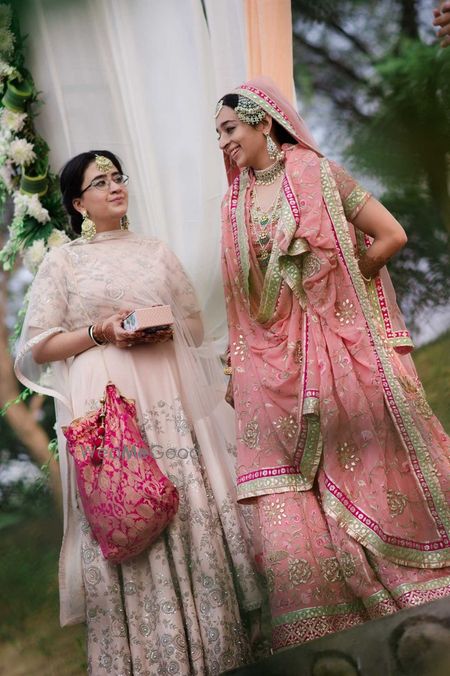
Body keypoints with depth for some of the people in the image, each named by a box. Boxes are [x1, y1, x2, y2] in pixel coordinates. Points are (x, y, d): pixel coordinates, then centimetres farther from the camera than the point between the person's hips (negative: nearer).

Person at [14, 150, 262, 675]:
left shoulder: (157, 252, 17)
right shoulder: (61, 262, 7)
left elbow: (196, 324, 17)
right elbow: (36, 348, 1)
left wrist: (163, 330, -4)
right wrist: (100, 332, -11)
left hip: (170, 400, 3)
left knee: (189, 510, -2)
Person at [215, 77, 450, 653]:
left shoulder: (317, 174, -1)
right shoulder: (235, 206, 11)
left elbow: (392, 236, -6)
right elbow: (245, 297, 12)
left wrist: (336, 280, 0)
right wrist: (238, 366, 6)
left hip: (342, 344, -3)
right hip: (278, 365, 4)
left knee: (372, 473, 2)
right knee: (284, 513, -2)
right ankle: (317, 643, 9)